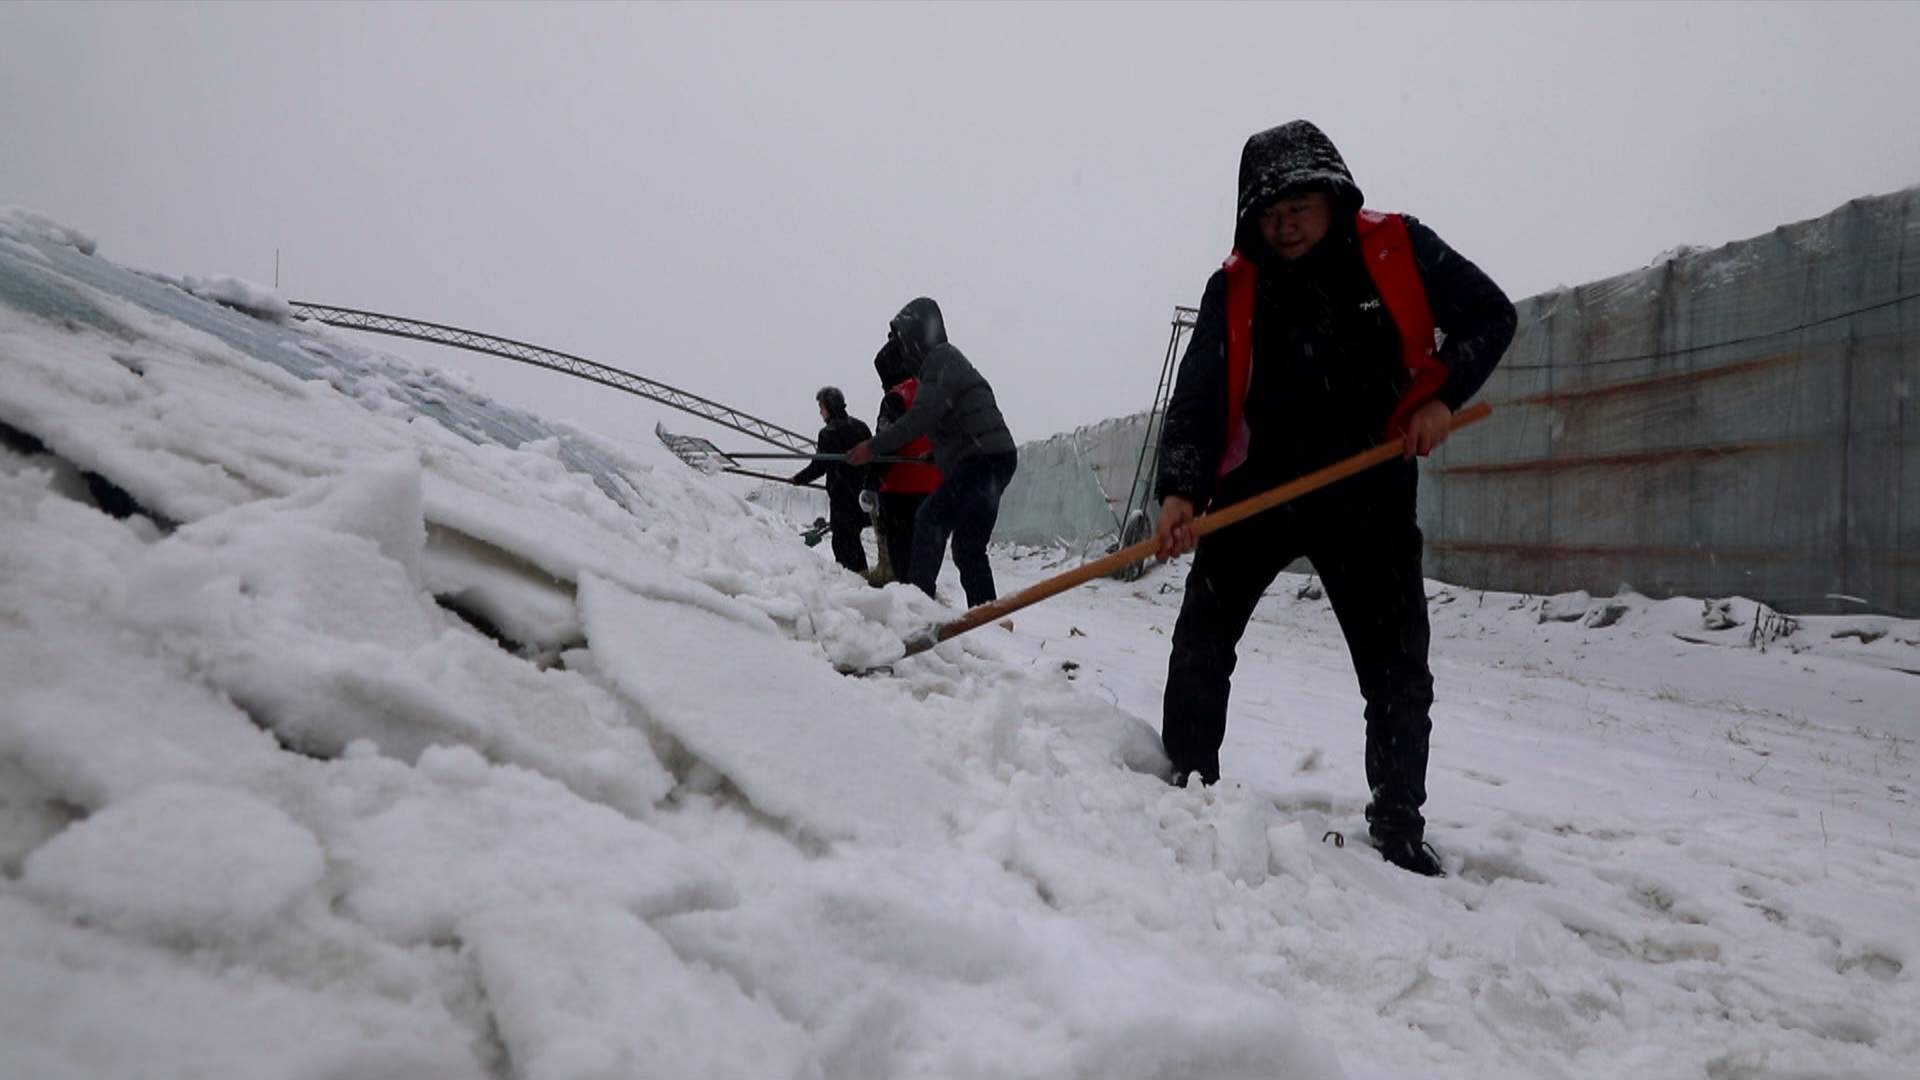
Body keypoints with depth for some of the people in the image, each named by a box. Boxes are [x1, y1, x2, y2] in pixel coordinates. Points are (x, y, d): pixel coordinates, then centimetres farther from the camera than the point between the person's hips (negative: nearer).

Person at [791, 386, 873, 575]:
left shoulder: (828, 434, -13)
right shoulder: (860, 427, 6)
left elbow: (818, 465, -11)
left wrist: (798, 479, 3)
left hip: (842, 494, -7)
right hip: (863, 494, 7)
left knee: (842, 540, -1)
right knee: (853, 537, 18)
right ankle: (861, 572, 22)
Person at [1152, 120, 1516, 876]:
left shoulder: (1399, 250, -4)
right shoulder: (1235, 287, -4)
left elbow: (1490, 316, 4)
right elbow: (1198, 394, -9)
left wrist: (1441, 397, -11)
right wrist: (1180, 489, -23)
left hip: (1368, 495, 0)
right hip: (1256, 488, 1)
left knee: (1398, 671, 3)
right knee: (1201, 642, -2)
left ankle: (1399, 828, 18)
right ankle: (1187, 786, 13)